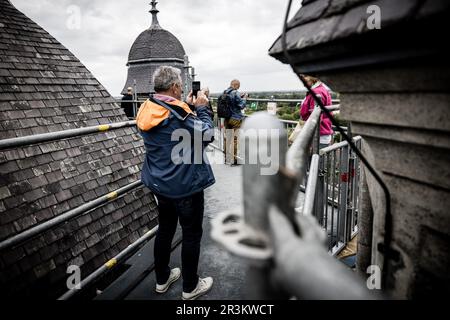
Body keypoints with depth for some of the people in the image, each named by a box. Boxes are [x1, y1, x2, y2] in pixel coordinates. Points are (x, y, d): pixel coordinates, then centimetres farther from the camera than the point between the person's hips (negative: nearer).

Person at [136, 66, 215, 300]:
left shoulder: (148, 111, 1)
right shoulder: (177, 113, -23)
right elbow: (206, 136, -15)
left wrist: (188, 106, 9)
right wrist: (201, 108, -4)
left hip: (160, 183, 8)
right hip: (186, 185, -8)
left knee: (165, 230, 21)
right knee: (192, 234, 9)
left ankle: (162, 279, 38)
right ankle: (190, 287, 24)